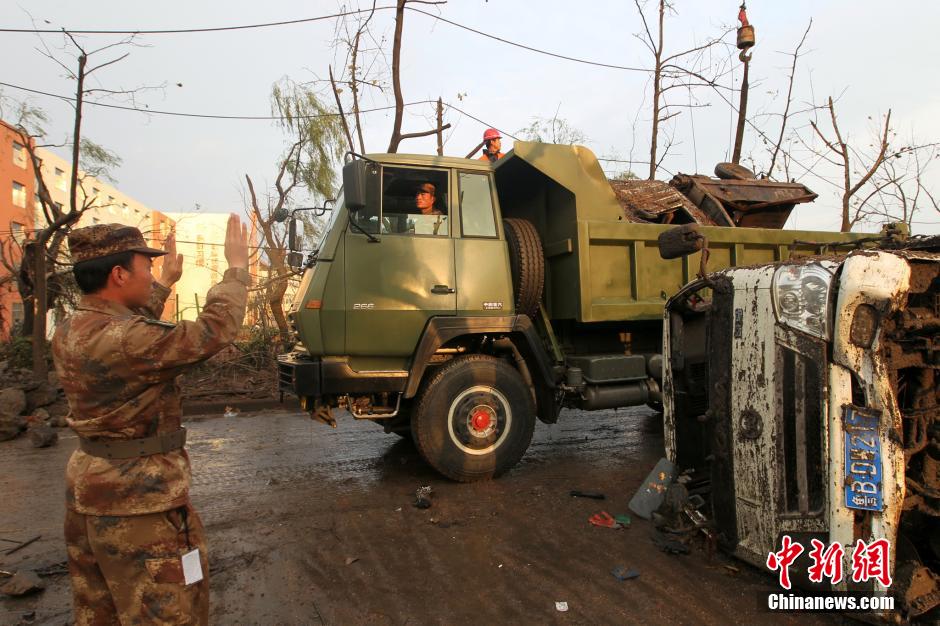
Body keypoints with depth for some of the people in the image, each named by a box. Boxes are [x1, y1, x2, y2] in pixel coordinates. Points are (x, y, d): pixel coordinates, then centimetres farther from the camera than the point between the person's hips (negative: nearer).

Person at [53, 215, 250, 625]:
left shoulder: (69, 333, 3)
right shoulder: (124, 340, -27)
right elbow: (212, 332, -25)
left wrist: (165, 284, 32)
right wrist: (237, 267, -13)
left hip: (86, 488, 10)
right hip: (140, 500, -10)